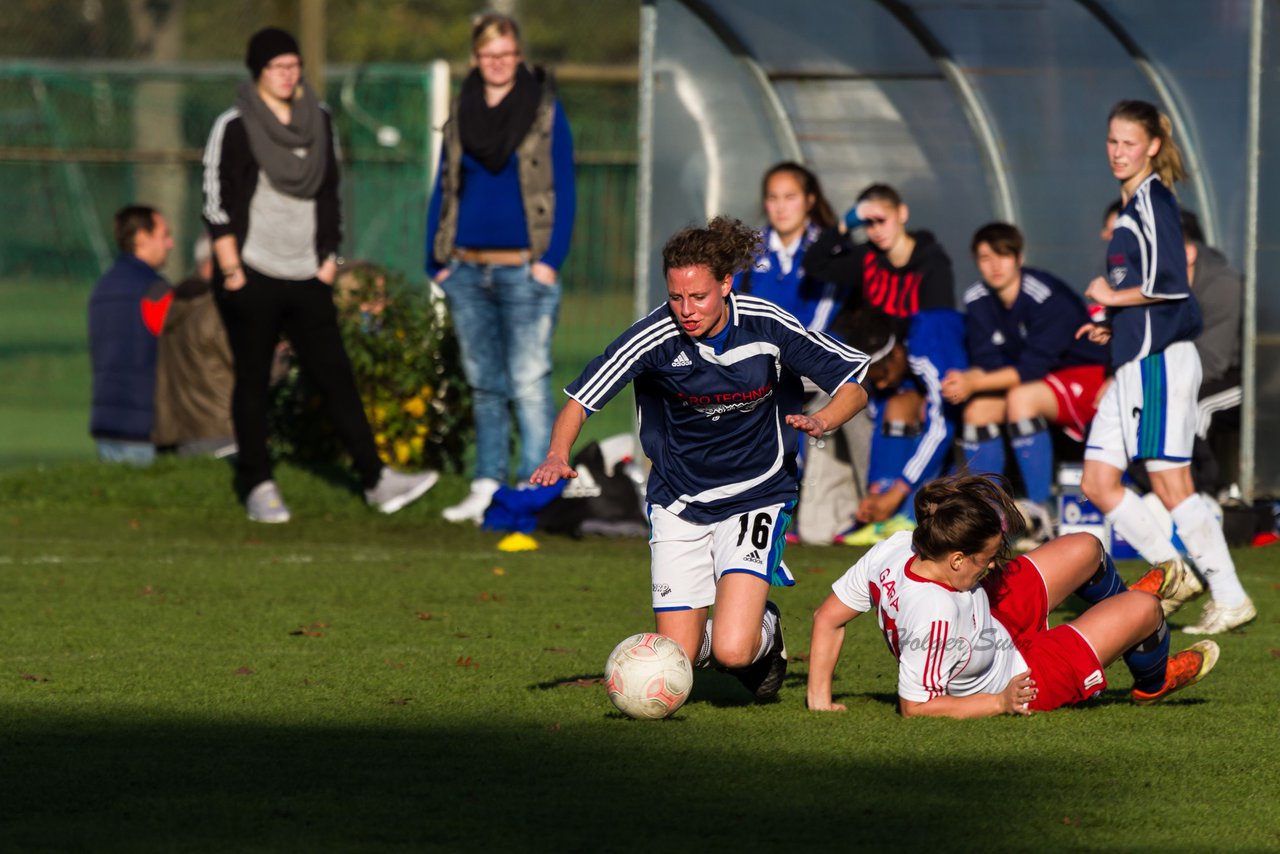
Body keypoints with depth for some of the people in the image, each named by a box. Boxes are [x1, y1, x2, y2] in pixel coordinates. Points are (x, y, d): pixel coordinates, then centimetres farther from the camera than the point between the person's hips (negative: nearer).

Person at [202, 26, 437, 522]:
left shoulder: (319, 122, 10)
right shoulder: (235, 128, -6)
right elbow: (217, 204, -8)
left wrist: (330, 256, 12)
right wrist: (231, 271, -12)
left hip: (307, 278, 4)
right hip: (252, 277, -4)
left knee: (335, 375, 1)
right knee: (253, 382, 2)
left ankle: (375, 480, 1)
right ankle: (258, 486, 9)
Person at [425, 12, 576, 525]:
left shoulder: (544, 110, -1)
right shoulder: (462, 112, 11)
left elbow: (562, 190, -3)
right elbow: (444, 187, 15)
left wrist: (550, 260, -12)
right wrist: (437, 261, 8)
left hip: (523, 269, -5)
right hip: (467, 268, 5)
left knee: (528, 382, -9)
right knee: (484, 383, 10)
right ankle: (486, 488, 15)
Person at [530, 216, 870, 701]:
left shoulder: (767, 326, -16)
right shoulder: (657, 337, -17)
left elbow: (854, 383, -6)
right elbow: (581, 398, -12)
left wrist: (821, 421, -26)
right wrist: (558, 455, -31)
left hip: (756, 495, -1)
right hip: (679, 503, 1)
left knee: (732, 651, -18)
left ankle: (765, 633, 20)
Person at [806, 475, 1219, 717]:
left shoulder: (897, 548, -24)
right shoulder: (935, 618, -45)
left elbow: (828, 617, -13)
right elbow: (915, 706, -35)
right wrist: (1001, 704, -29)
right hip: (1018, 681, -8)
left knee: (1087, 550, 17)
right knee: (1145, 609, -2)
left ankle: (1119, 602, 55)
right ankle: (1154, 682, 36)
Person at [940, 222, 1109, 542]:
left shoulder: (1049, 298, -25)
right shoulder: (978, 300, -2)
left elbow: (1032, 368, -28)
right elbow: (988, 362, -6)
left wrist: (972, 383, -32)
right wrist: (964, 380, -29)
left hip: (1087, 375, -8)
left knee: (1021, 398, -32)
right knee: (978, 410, -8)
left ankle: (1040, 515, -31)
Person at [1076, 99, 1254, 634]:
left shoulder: (1153, 200, -12)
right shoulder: (1131, 205, 17)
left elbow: (1170, 283, -21)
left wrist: (1113, 297, -9)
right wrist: (1112, 325, 14)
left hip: (1160, 362, -10)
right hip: (1133, 364, 10)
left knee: (1171, 486, -7)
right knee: (1097, 484, 7)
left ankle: (1232, 600, -2)